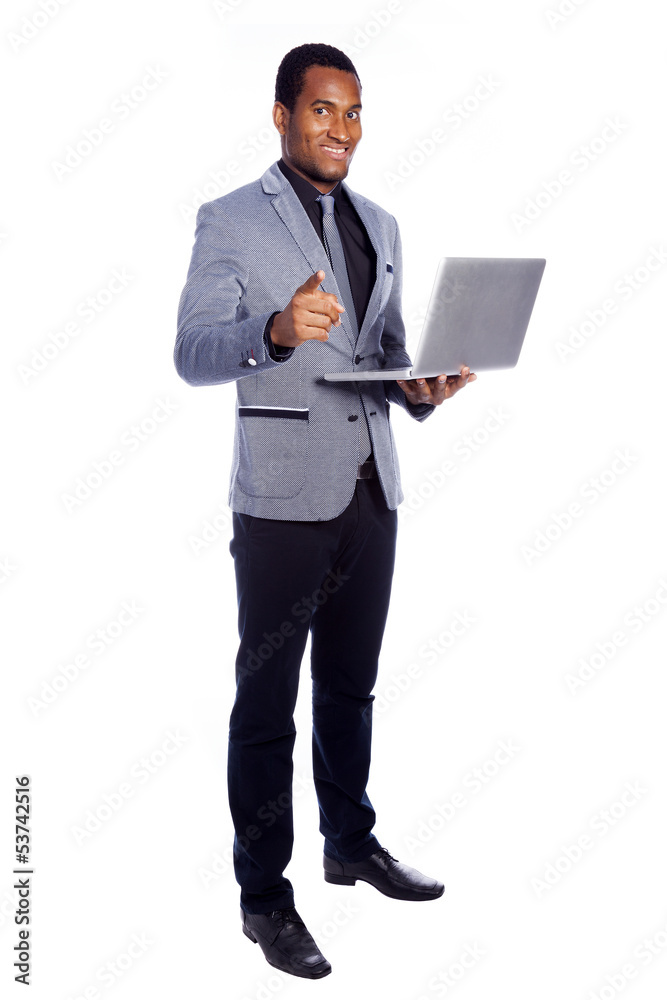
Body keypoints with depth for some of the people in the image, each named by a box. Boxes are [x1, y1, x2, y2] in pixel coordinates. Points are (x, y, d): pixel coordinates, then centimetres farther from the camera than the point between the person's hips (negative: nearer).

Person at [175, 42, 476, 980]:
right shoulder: (231, 222, -5)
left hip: (371, 489, 6)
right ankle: (264, 896, 16)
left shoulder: (379, 224, 14)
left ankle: (352, 843, 36)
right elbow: (193, 353, -14)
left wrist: (419, 385, -4)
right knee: (266, 703, 3)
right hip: (283, 500, -6)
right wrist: (275, 330, -34)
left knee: (350, 686, 19)